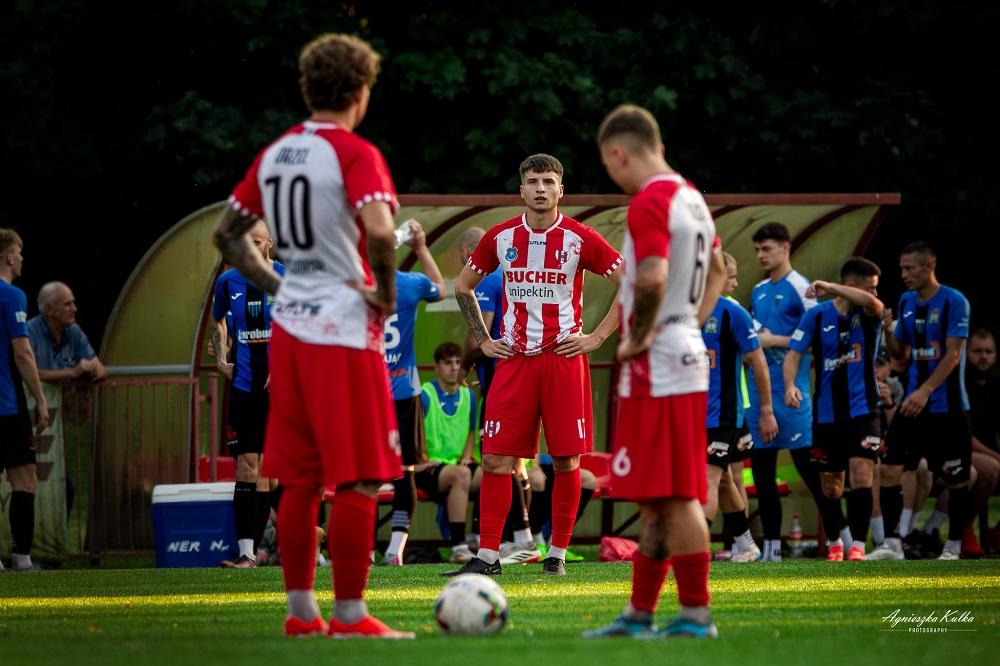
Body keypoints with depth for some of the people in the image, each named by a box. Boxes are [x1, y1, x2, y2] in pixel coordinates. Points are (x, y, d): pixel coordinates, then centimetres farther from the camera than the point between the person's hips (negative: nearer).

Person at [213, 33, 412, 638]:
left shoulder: (274, 154, 11)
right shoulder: (356, 155, -11)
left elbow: (227, 234, 18)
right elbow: (380, 232, -26)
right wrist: (387, 295, -11)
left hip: (289, 328, 7)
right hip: (345, 329, -7)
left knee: (299, 478, 12)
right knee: (358, 480, -2)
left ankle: (301, 610, 14)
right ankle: (350, 615, -2)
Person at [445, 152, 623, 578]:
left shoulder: (579, 239, -3)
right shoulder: (501, 238, 5)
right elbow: (464, 286, 20)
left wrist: (596, 338, -5)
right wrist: (483, 340, 12)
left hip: (564, 359, -2)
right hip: (513, 361, 2)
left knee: (566, 461, 0)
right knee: (496, 460, -4)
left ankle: (557, 553, 11)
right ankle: (487, 555, -1)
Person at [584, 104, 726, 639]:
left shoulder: (649, 203, -15)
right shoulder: (691, 198, 15)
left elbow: (652, 278, -29)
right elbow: (717, 270, 29)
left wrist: (638, 338, -16)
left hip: (655, 369, -10)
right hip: (688, 359, 10)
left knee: (673, 496, -6)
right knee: (659, 497, 12)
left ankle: (696, 614, -4)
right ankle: (638, 614, 18)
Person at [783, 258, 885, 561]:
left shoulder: (868, 314, -3)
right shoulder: (817, 316, -2)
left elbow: (872, 303, -27)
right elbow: (793, 353, -6)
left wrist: (830, 287, -27)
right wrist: (790, 385, -25)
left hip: (863, 410, -1)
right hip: (827, 413, 1)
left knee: (861, 475, -17)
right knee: (830, 487, 10)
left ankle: (858, 545, -14)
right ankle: (834, 543, 29)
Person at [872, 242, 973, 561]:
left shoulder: (954, 302, -10)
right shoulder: (906, 302, 9)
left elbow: (953, 354, -16)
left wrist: (925, 391, -25)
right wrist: (888, 333, -5)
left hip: (947, 407, -6)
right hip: (913, 404, 6)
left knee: (956, 481, 2)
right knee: (889, 470, -4)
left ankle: (953, 549, 12)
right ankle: (893, 544, 1)